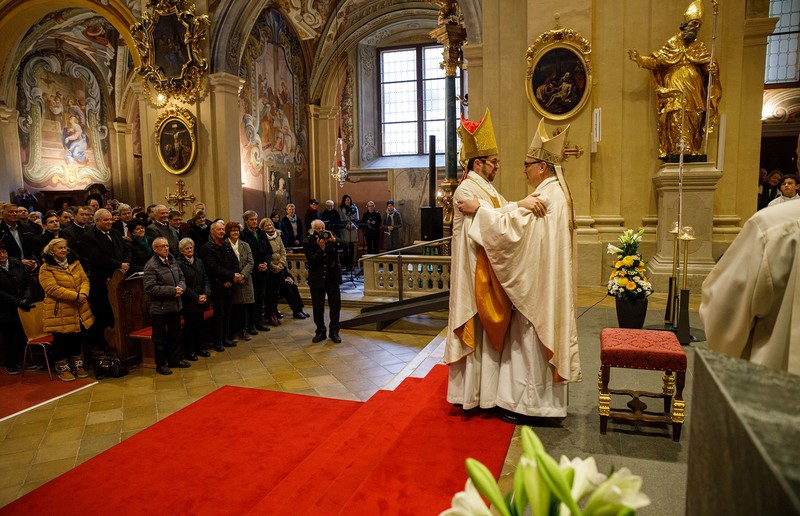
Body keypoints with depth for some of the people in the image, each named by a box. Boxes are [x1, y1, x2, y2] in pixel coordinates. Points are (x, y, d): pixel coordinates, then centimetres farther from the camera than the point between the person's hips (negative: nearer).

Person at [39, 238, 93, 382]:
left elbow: (84, 280, 5)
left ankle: (77, 365, 29)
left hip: (79, 310, 6)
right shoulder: (46, 268, -8)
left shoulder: (75, 263, 11)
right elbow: (52, 289, -18)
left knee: (77, 338, 15)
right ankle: (62, 369, 18)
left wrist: (83, 293, -16)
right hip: (59, 312, -5)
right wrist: (75, 296, -23)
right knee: (61, 339, 4)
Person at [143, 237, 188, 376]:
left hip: (175, 305, 7)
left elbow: (182, 278, 13)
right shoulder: (151, 265, -15)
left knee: (175, 334, 18)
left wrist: (181, 287, -10)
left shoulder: (173, 260, 7)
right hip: (159, 308, -7)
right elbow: (150, 288, -21)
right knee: (160, 337, 6)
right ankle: (161, 364, 19)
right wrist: (172, 291, -22)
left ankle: (175, 359, 33)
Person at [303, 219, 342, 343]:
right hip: (317, 278, -2)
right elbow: (311, 261, -13)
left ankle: (334, 332, 16)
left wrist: (334, 241, -21)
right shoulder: (307, 242, -6)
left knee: (336, 305, 4)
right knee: (318, 308, 5)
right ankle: (320, 332, 20)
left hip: (332, 276, 2)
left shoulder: (330, 236, 1)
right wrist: (321, 248, -22)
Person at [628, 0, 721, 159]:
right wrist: (640, 59, -15)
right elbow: (656, 60, 2)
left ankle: (693, 152, 4)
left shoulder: (700, 47, 15)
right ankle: (679, 151, -17)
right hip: (675, 93, -3)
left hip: (694, 95, 3)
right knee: (677, 122, -15)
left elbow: (708, 65, 8)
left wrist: (713, 69, -16)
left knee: (694, 125, 1)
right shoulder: (673, 43, 8)